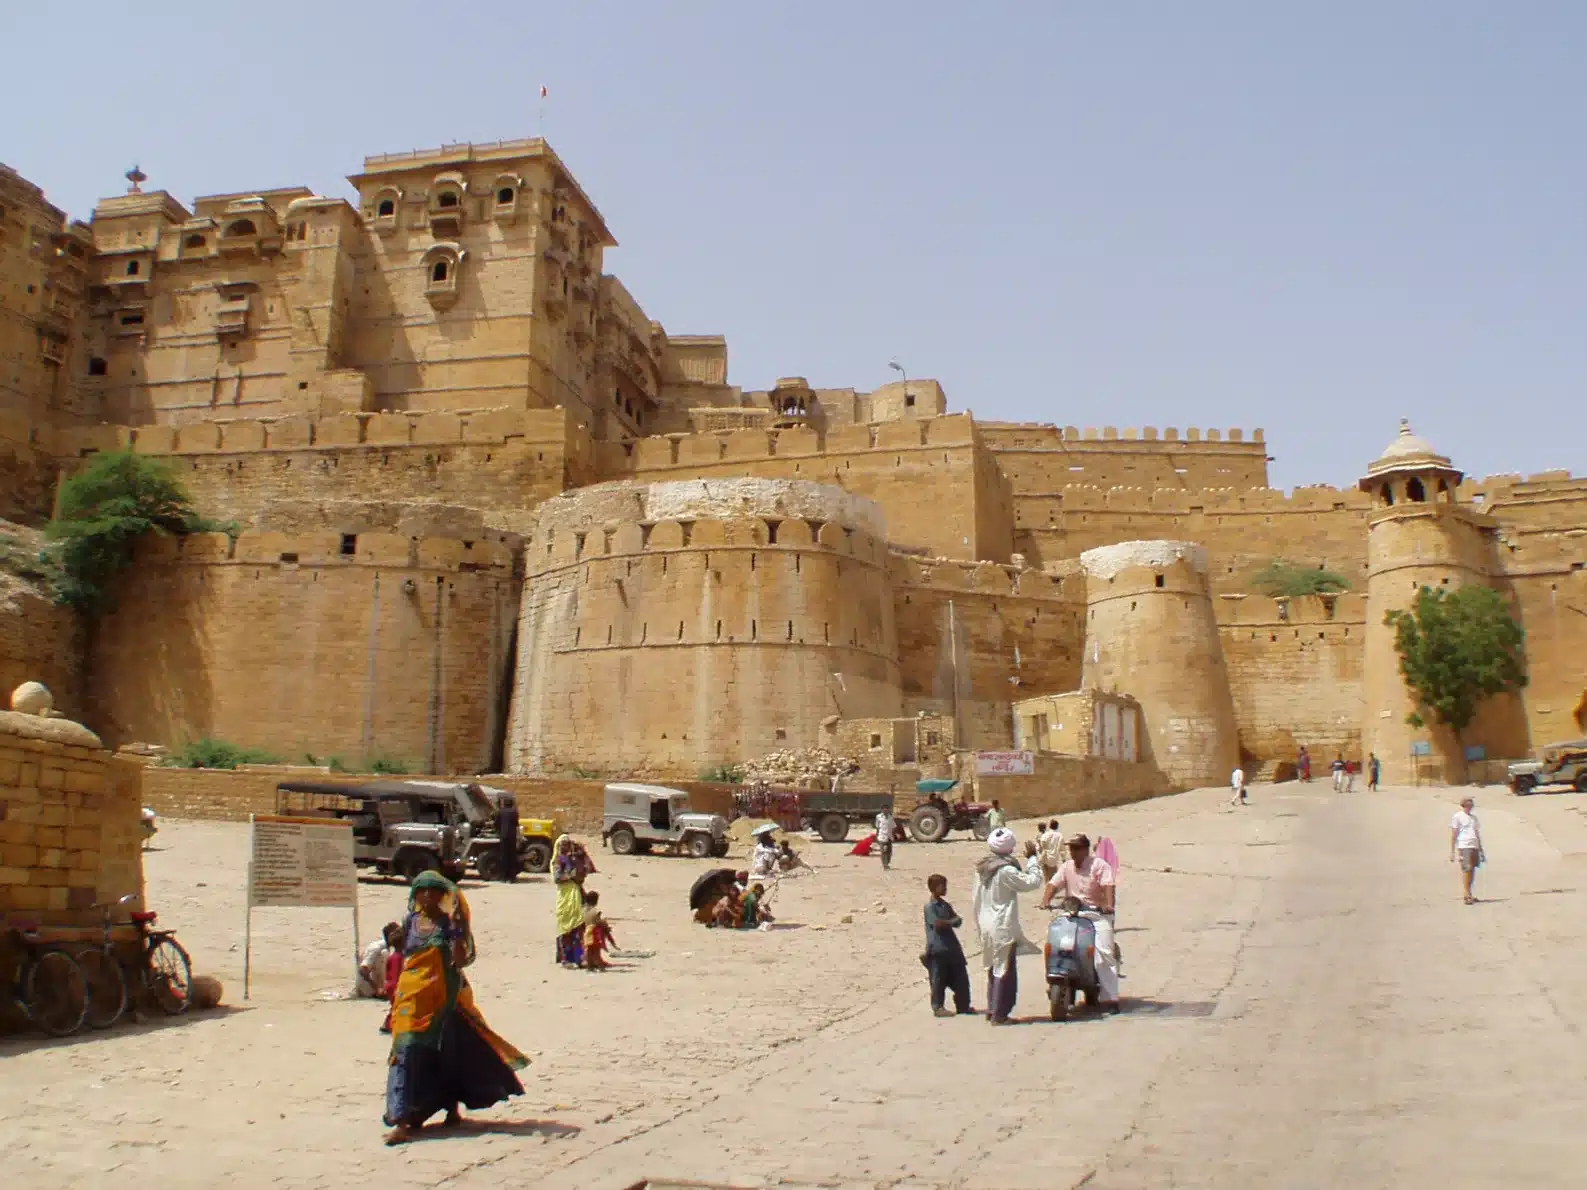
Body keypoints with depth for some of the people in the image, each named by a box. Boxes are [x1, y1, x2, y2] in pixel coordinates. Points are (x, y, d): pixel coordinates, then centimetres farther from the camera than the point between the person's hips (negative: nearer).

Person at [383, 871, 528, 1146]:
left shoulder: (450, 922, -2)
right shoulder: (411, 922, 6)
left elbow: (460, 959, -11)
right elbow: (405, 959, 14)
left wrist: (457, 927, -20)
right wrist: (398, 994, 13)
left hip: (444, 995, -1)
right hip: (412, 995, 1)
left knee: (449, 1050, 10)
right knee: (408, 1051, -8)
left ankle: (452, 1107, 30)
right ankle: (401, 1120, -7)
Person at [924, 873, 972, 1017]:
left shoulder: (945, 905, 15)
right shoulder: (930, 906, -9)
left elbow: (958, 921, 10)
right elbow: (938, 924, -19)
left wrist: (951, 921, -12)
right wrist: (951, 921, -4)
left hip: (952, 948, 8)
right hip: (938, 949, -8)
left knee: (961, 978, 9)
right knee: (939, 979, 0)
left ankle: (963, 1006, 18)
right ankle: (938, 1007, 11)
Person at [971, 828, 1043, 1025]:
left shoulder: (983, 868, 8)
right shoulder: (1006, 871, -18)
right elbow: (1032, 882, -16)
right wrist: (1032, 859, -6)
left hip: (987, 926, 8)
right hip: (1003, 928, -8)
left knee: (993, 968, 18)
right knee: (1005, 970, -1)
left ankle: (991, 1010, 24)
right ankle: (999, 1014, 1)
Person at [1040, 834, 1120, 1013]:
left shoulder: (1099, 865, -2)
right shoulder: (1067, 867, 14)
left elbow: (1109, 885, -17)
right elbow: (1053, 884, 4)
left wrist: (1109, 905, -34)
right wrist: (1045, 901, -15)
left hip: (1097, 912, -5)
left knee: (1104, 953, -16)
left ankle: (1110, 998, -16)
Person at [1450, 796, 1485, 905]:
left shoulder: (1473, 818, 20)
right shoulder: (1457, 817, 2)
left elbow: (1477, 835, 24)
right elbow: (1453, 835, -1)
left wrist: (1481, 850, 21)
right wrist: (1452, 852, -6)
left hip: (1475, 847, 6)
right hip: (1464, 847, -6)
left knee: (1472, 871, 3)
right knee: (1466, 870, -12)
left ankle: (1469, 895, 9)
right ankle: (1467, 896, -11)